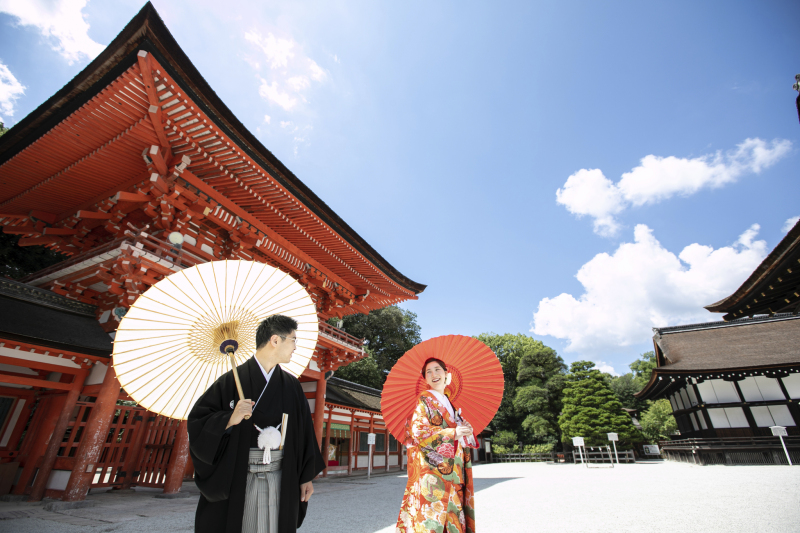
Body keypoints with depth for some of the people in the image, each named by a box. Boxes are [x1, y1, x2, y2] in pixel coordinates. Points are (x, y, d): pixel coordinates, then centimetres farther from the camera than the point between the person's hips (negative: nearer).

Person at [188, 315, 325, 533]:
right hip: (238, 479, -3)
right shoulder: (232, 380, -6)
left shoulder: (291, 386, 4)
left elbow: (303, 432, 6)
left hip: (281, 480, 3)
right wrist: (230, 419, -24)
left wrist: (306, 477, 6)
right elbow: (197, 422, -8)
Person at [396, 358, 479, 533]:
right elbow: (417, 432, -16)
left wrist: (466, 431, -2)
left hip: (453, 471, 7)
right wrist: (453, 433, -18)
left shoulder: (449, 403, 16)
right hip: (432, 469, -6)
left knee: (452, 516, 7)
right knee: (431, 518, -7)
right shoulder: (424, 400, -4)